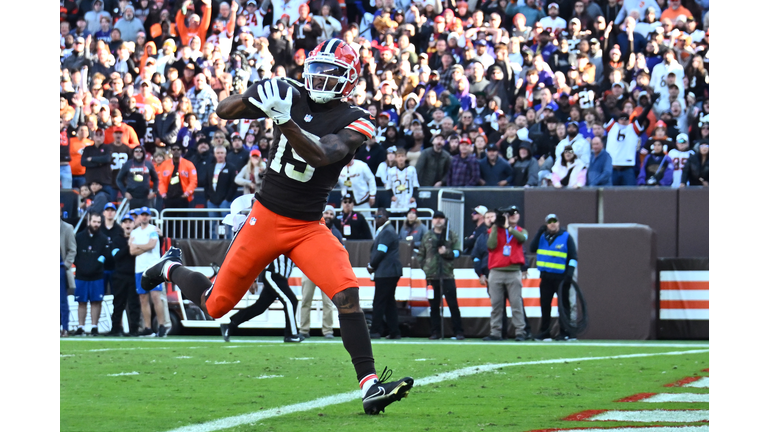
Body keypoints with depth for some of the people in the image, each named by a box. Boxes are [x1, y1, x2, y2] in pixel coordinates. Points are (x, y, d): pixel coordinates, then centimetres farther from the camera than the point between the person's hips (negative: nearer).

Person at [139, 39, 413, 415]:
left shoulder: (353, 122, -7)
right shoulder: (293, 97, -2)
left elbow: (320, 155, -27)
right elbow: (223, 112, 2)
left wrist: (285, 120, -39)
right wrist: (253, 96, -18)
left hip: (309, 228, 0)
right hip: (266, 218, 1)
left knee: (348, 294, -22)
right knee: (215, 306, 8)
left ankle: (370, 387, -23)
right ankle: (172, 268, 41)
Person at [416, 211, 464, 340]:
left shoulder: (452, 235, 9)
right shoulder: (427, 236, 15)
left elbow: (457, 252, 2)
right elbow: (420, 255, 17)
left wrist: (446, 252, -15)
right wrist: (425, 266, 3)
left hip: (447, 275, -2)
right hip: (432, 276, 2)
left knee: (453, 304, -5)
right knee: (434, 305, 4)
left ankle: (458, 332, -2)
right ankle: (435, 332, 9)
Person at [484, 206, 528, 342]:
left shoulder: (521, 231, 13)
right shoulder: (495, 230, 11)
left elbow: (523, 238, -12)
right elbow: (491, 245, -6)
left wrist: (508, 227, -10)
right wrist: (496, 226, -6)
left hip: (514, 272, -1)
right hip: (496, 273, 1)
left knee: (516, 304, -6)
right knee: (496, 304, 1)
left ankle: (520, 332, -5)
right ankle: (495, 333, 3)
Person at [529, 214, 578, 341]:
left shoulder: (566, 237, -1)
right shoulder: (542, 237, 13)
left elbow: (573, 257, -3)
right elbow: (532, 249, 2)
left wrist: (570, 272, -14)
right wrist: (539, 233, -4)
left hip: (561, 277, -5)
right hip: (546, 277, 5)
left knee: (563, 304, -5)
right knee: (545, 304, 7)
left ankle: (565, 332, -5)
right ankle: (544, 331, 14)